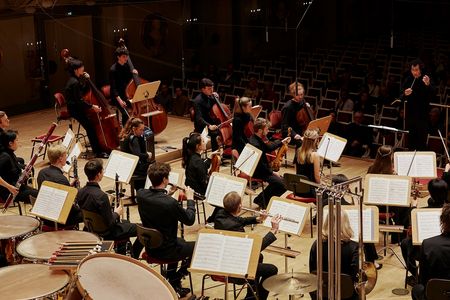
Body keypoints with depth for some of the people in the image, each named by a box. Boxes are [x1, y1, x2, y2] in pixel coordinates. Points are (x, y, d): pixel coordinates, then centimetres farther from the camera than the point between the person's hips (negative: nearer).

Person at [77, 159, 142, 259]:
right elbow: (110, 223, -25)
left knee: (124, 223, 34)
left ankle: (121, 254, 42)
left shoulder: (80, 192, -7)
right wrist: (116, 213, -5)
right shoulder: (101, 196, -31)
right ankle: (133, 258, 18)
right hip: (106, 234, -9)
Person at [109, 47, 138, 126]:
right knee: (125, 114, -25)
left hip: (127, 94, 6)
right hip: (117, 96, -6)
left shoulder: (127, 66, 5)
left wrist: (134, 73, -4)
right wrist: (119, 100, -28)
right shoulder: (113, 70, -14)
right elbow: (113, 87, -17)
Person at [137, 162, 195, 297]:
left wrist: (168, 192, 8)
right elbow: (190, 220, -15)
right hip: (165, 251, -7)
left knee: (179, 241, 34)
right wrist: (190, 199, -2)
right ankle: (175, 280, 19)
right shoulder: (170, 203, -32)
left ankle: (170, 279, 36)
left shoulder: (141, 194, -13)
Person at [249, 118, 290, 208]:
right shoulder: (255, 144, -28)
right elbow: (261, 165, -25)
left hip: (259, 169, 11)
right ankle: (263, 202, 2)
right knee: (281, 184, -16)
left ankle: (260, 199, 23)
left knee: (278, 180, 18)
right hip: (257, 172, -11)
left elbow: (267, 148, 22)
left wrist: (282, 142, 20)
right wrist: (271, 171, -13)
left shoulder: (256, 139, 4)